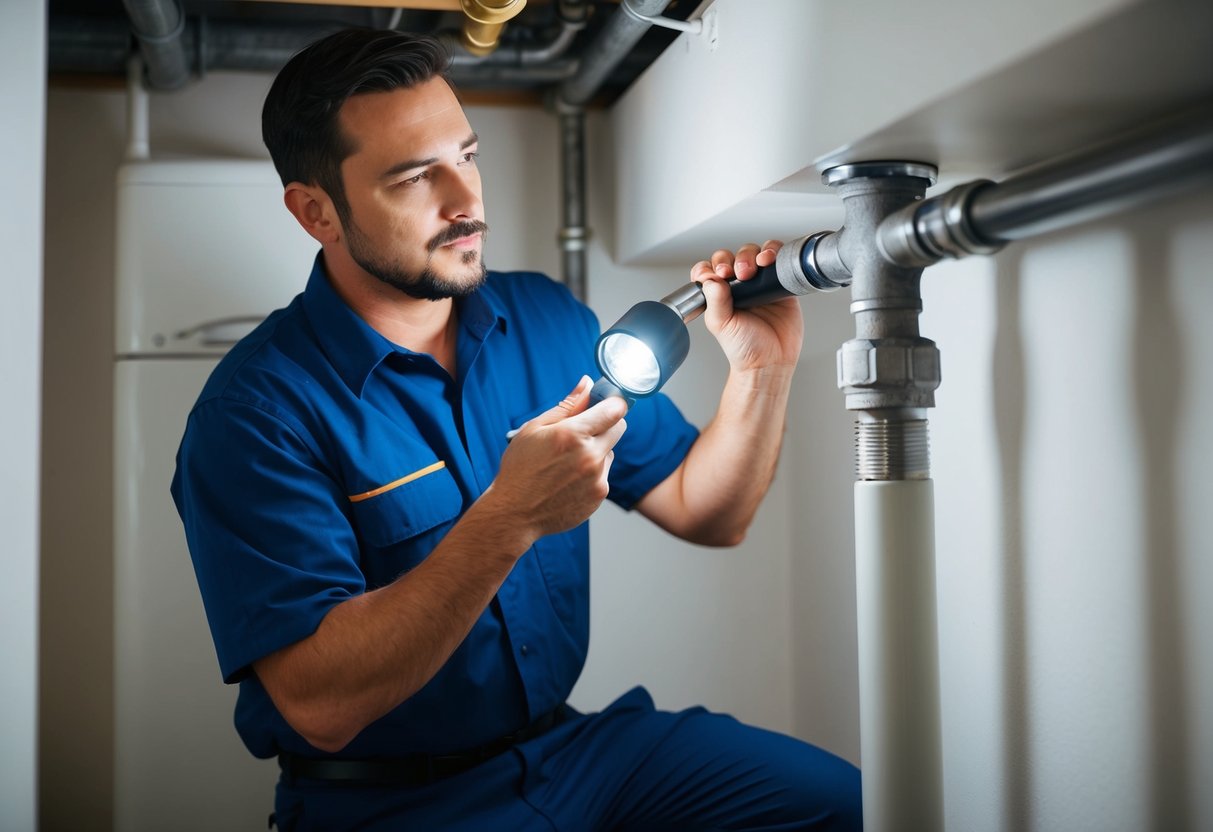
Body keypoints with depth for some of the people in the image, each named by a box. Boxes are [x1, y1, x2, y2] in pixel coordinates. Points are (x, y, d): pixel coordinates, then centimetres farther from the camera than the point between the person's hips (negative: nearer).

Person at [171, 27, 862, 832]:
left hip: (570, 742, 5)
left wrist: (762, 367, -12)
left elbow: (706, 513, 6)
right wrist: (508, 519, -32)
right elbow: (320, 705, -23)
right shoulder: (256, 412, -17)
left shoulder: (545, 319, 2)